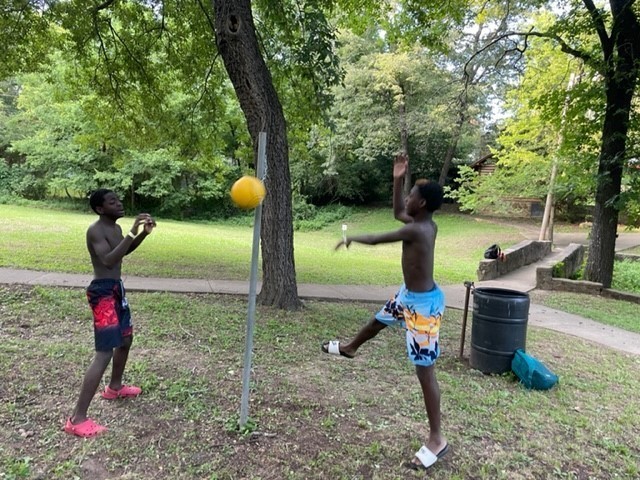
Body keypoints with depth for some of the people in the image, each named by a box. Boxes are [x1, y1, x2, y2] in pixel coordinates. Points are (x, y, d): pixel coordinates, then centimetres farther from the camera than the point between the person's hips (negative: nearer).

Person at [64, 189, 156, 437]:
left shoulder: (115, 228, 11)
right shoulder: (95, 230, -18)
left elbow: (125, 251, 28)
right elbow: (108, 260, -31)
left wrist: (144, 233, 11)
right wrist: (132, 232, -35)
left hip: (117, 289, 10)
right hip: (103, 292, -10)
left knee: (126, 339, 24)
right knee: (104, 353, -13)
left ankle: (114, 387, 45)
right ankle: (77, 419, -7)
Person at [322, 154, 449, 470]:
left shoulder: (416, 230, -27)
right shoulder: (426, 224, -1)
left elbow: (376, 240, -15)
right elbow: (397, 213, 17)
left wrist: (350, 239, 4)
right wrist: (398, 180, 8)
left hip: (423, 304, -10)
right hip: (409, 295, 10)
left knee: (424, 371, -3)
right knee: (377, 321, 33)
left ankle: (437, 441, 9)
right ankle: (349, 348, 64)